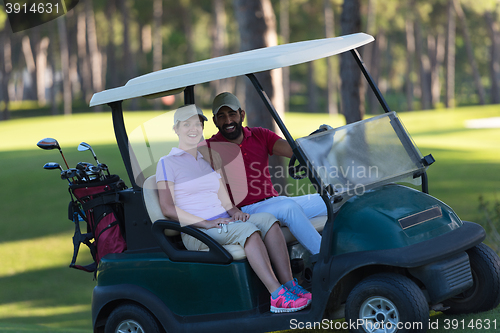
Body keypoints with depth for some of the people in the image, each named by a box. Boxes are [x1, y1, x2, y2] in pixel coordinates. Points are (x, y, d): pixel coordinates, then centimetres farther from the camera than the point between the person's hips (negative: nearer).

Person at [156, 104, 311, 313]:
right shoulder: (167, 163, 0)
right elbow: (168, 208, -9)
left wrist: (234, 211, -3)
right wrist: (206, 223, -17)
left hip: (223, 224, 7)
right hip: (196, 233, -7)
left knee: (267, 220, -20)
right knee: (248, 230, -32)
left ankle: (290, 286, -27)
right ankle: (278, 297, -40)